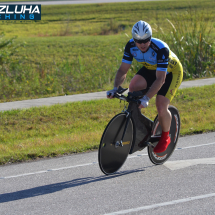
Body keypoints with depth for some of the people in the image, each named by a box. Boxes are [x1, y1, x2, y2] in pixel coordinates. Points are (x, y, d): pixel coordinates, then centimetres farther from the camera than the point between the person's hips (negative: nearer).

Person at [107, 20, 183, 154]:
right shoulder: (131, 46, -23)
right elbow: (123, 70, -18)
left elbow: (160, 79, -41)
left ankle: (165, 137, 9)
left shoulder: (161, 49, -39)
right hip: (150, 69, 5)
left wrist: (146, 98, -50)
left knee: (161, 107, -20)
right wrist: (116, 88, -36)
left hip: (171, 72, -5)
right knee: (133, 88, -23)